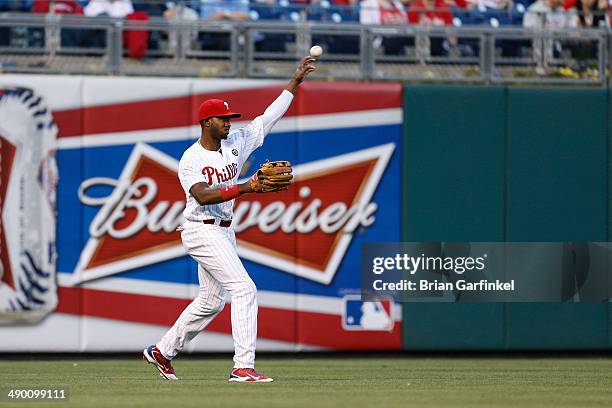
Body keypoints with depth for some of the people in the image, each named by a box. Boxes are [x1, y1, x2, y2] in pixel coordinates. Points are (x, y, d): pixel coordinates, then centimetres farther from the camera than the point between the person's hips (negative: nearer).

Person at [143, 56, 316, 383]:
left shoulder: (236, 143, 5)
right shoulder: (191, 159, -15)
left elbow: (270, 116, 8)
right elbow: (202, 196, -31)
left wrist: (296, 80, 4)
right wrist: (245, 188, -40)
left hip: (224, 232, 9)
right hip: (201, 232, -9)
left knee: (211, 301, 17)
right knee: (243, 288, -18)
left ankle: (162, 351, 31)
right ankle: (243, 367, -21)